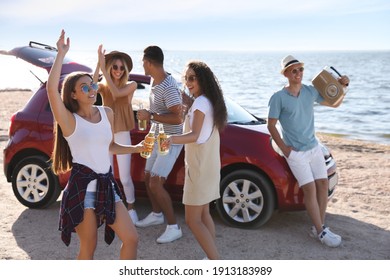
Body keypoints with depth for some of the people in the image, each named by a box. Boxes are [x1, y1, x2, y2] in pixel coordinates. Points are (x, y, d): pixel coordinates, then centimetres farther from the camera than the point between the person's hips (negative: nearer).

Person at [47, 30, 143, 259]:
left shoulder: (107, 113, 8)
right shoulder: (69, 120, -9)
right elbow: (51, 89, -26)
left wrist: (136, 148, 8)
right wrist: (62, 53, -22)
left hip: (106, 185, 6)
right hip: (82, 188, -5)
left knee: (131, 239, 5)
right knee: (89, 248, 4)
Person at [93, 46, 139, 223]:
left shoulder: (131, 85, -1)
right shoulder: (103, 87, 4)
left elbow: (117, 93, -22)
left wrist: (103, 68, -22)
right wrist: (99, 65, -27)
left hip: (122, 136, -2)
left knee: (125, 178, -1)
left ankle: (131, 209, 20)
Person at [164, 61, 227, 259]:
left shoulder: (200, 103, -17)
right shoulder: (210, 101, 12)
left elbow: (194, 135, -31)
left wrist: (173, 139, -46)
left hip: (200, 167, -10)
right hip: (208, 165, 10)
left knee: (192, 220, -6)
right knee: (203, 214, 18)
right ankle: (212, 259, 23)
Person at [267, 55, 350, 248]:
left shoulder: (310, 91, 3)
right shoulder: (278, 98, -12)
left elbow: (335, 103, 14)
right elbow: (271, 125, -7)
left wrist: (343, 86, -3)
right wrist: (284, 149, -11)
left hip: (314, 147, 6)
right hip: (295, 152, -6)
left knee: (323, 184, 3)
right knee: (310, 188, -10)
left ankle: (319, 226, 15)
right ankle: (320, 231, -2)